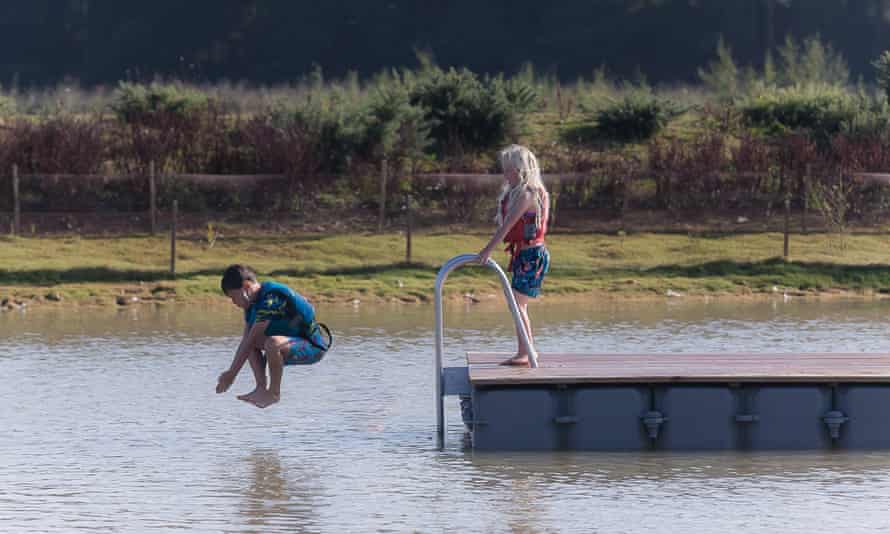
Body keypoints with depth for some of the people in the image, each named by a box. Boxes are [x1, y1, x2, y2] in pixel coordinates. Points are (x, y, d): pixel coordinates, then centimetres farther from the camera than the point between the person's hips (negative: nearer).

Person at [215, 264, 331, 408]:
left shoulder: (271, 298, -23)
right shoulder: (253, 302, 7)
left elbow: (252, 340, -23)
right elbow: (245, 340, 9)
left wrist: (232, 373, -20)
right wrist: (229, 372, 2)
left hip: (314, 347, -10)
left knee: (272, 343, -36)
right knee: (248, 341, 11)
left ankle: (274, 392, -17)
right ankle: (261, 387, -1)